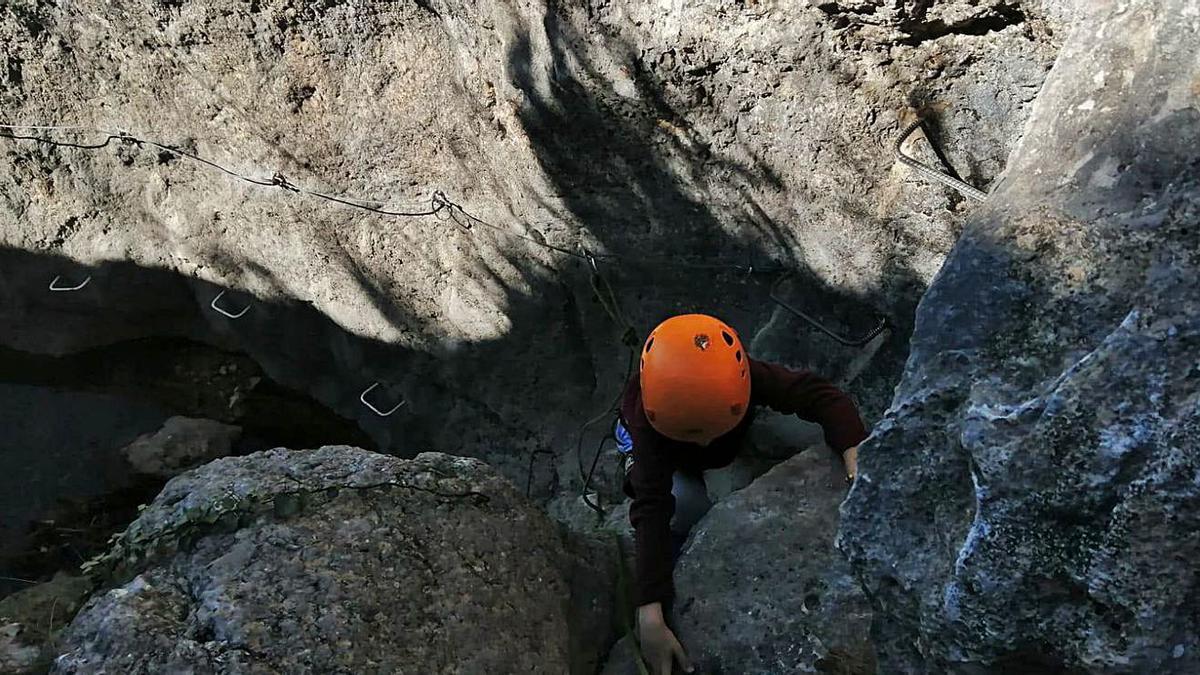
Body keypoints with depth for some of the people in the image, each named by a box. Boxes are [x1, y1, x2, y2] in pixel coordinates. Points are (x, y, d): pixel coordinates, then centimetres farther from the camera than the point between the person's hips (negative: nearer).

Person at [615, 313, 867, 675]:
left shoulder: (745, 375, -40)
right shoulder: (648, 417, -45)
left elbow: (824, 397, -40)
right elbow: (651, 508, -50)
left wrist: (856, 459, -59)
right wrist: (649, 616, -57)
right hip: (654, 450, -4)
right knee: (686, 507, -30)